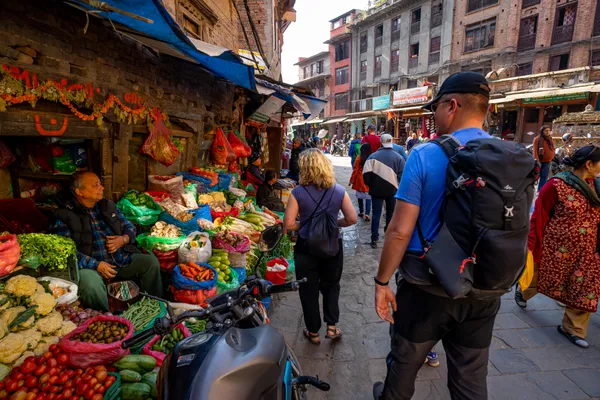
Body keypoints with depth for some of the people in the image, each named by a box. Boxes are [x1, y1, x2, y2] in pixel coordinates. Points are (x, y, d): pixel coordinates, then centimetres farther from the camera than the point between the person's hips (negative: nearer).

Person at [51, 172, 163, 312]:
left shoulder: (108, 206, 13)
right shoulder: (63, 215, -5)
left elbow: (130, 227, 18)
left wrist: (123, 239, -5)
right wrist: (96, 265, -20)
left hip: (122, 258, 5)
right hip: (90, 265, -5)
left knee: (151, 262, -13)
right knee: (91, 284, -36)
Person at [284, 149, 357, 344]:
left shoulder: (298, 192, -13)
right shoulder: (338, 191, -7)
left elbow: (289, 224, -15)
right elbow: (352, 219, -6)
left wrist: (304, 225, 4)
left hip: (306, 248, -1)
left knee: (309, 290, 16)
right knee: (331, 286, 24)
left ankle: (313, 332, 30)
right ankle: (332, 327, 28)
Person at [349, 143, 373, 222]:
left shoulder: (359, 158, -10)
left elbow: (355, 170, -8)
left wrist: (352, 180, 3)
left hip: (360, 180, 0)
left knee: (360, 196, 15)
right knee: (368, 197, 4)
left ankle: (361, 212, 24)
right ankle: (367, 214, -7)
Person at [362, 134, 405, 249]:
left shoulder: (373, 156, -6)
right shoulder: (398, 157, -3)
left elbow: (366, 174, -9)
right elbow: (402, 176, -6)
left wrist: (370, 184, 8)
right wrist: (398, 187, 10)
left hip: (377, 189, -1)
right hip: (393, 190, 1)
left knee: (376, 214, 7)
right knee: (391, 213, 16)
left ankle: (374, 239, 5)